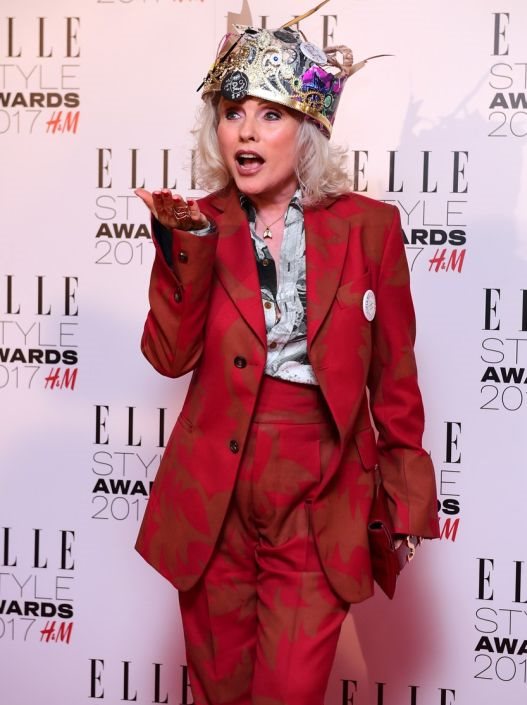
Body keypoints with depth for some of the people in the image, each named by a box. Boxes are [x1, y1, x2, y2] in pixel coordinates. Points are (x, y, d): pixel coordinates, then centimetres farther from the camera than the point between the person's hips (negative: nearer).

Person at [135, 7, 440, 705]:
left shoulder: (369, 226, -1)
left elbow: (393, 369, 4)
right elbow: (171, 356, -7)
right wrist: (183, 245, -17)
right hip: (212, 496, 2)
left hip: (318, 501, -2)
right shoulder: (201, 225, 4)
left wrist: (404, 497, 4)